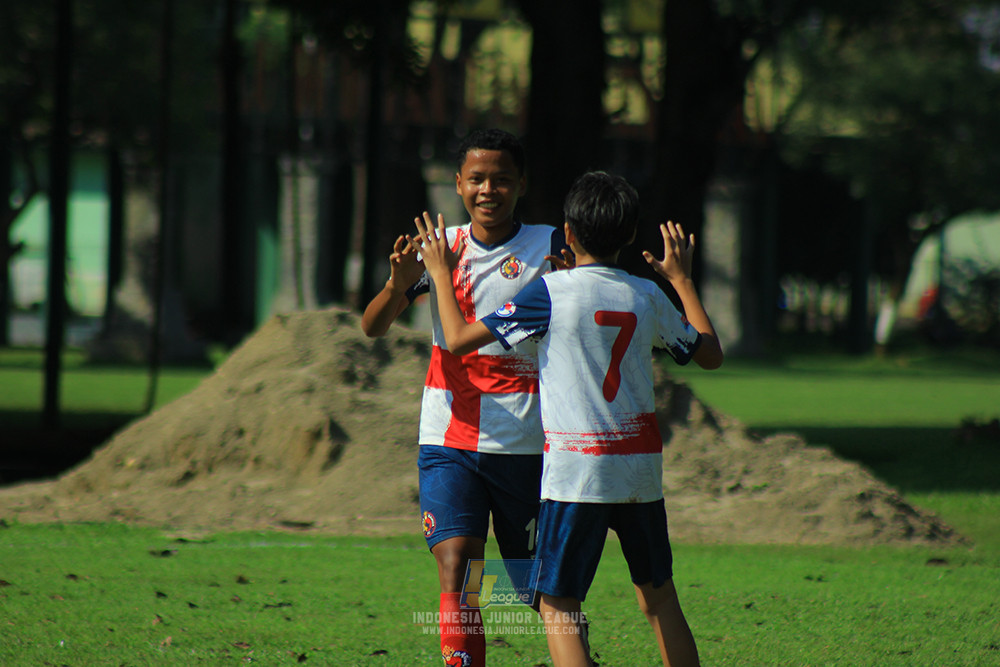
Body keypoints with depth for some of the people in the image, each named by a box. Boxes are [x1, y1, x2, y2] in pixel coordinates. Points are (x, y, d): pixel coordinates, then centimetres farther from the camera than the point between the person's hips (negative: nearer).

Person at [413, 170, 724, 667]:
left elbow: (458, 339, -5)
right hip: (641, 467, 5)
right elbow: (710, 354, 21)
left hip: (575, 472, -5)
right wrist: (682, 280, 31)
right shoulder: (649, 297, 4)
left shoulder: (550, 292, -9)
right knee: (658, 597, 16)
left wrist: (439, 273, 11)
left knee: (558, 607, 0)